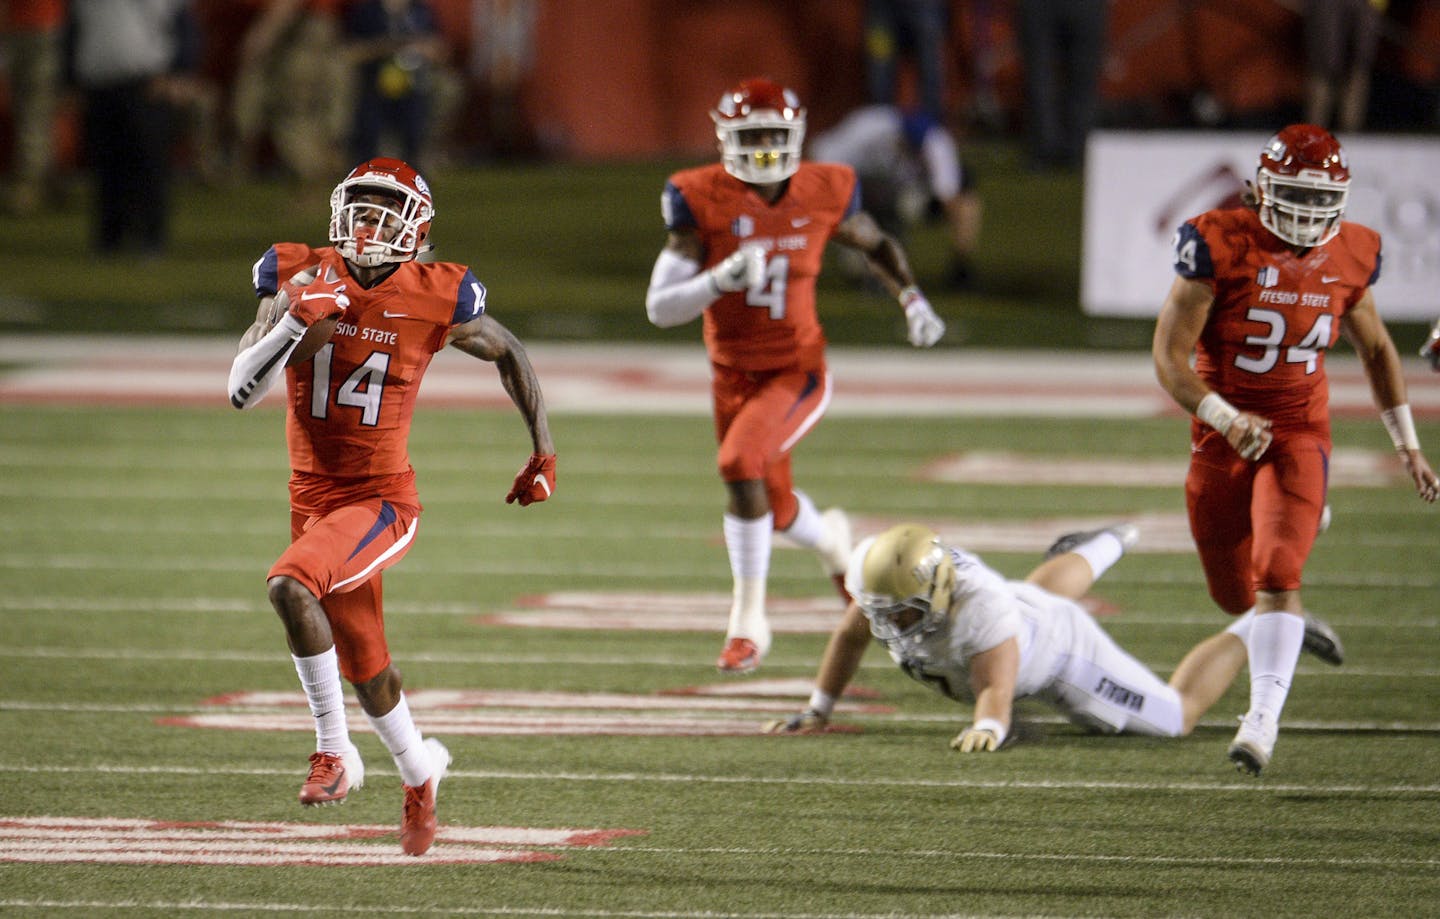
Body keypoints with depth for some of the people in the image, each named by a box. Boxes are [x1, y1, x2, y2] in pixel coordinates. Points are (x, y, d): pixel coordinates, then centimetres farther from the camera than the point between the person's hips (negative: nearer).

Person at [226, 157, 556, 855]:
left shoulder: (436, 301, -10)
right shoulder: (299, 279, -5)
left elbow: (508, 354, 10)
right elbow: (241, 392, -10)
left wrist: (543, 450, 10)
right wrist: (295, 321, -24)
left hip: (381, 500, -4)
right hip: (313, 498, 4)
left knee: (291, 586, -31)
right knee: (365, 668, 16)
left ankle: (334, 750, -16)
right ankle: (419, 773, 44)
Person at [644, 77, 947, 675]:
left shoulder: (823, 193, -8)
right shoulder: (703, 201, -13)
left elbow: (876, 245, 15)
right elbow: (660, 307, -16)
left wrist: (911, 299, 1)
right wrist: (723, 278, -32)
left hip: (798, 371, -2)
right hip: (733, 374, 2)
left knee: (741, 463, -27)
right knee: (776, 511, 13)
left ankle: (748, 618, -15)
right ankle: (829, 538, 53)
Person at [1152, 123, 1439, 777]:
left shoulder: (1348, 258, -3)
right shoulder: (1219, 246, -15)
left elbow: (1376, 349, 16)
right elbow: (1169, 358, -16)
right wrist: (1226, 419, -31)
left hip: (1298, 434, 0)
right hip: (1222, 435, 0)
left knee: (1276, 577, -21)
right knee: (1235, 597, 14)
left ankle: (1263, 718, -22)